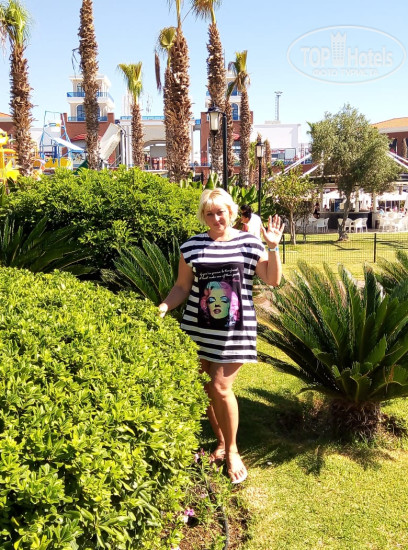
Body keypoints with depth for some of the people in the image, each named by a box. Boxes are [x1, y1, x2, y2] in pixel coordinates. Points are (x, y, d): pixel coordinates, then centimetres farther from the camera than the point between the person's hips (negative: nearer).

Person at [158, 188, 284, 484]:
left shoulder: (250, 243, 1)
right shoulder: (192, 246, 3)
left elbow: (273, 280, 0)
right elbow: (182, 287, 6)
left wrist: (273, 247, -11)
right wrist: (164, 307, -9)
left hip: (235, 329, -2)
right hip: (199, 328, 3)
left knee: (220, 387, -8)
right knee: (207, 388, 10)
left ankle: (232, 450, 16)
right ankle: (221, 442, 33)